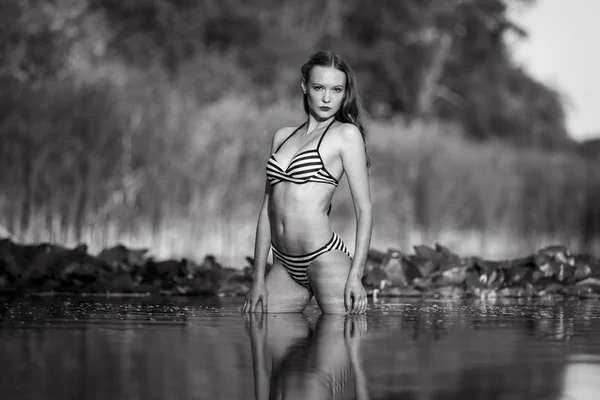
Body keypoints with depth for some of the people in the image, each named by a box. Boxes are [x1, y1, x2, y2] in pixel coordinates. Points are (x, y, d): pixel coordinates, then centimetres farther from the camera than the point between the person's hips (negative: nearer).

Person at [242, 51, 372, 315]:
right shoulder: (283, 137, 16)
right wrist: (258, 277, 11)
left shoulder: (346, 134, 1)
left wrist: (356, 274, -14)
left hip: (325, 260, -6)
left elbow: (364, 208, -4)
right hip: (284, 267, 6)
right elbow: (268, 208, 17)